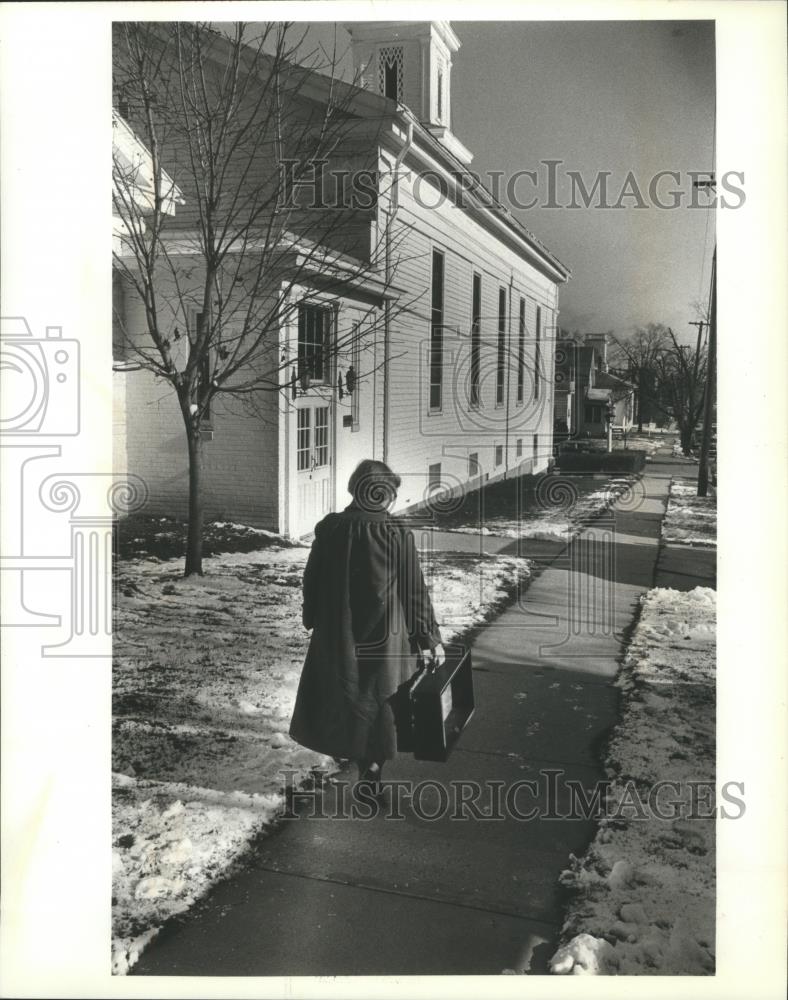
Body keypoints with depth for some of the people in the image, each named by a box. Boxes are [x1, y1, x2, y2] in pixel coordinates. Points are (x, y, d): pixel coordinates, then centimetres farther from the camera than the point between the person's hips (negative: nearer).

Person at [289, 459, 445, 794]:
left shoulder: (328, 528, -8)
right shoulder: (398, 534, -16)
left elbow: (311, 581, 2)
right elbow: (415, 590, -10)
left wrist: (313, 620, 18)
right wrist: (429, 637, -1)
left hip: (336, 633, 3)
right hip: (383, 634, -2)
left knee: (338, 691, 23)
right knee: (378, 698, 12)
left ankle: (342, 745, 38)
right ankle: (371, 765, 18)